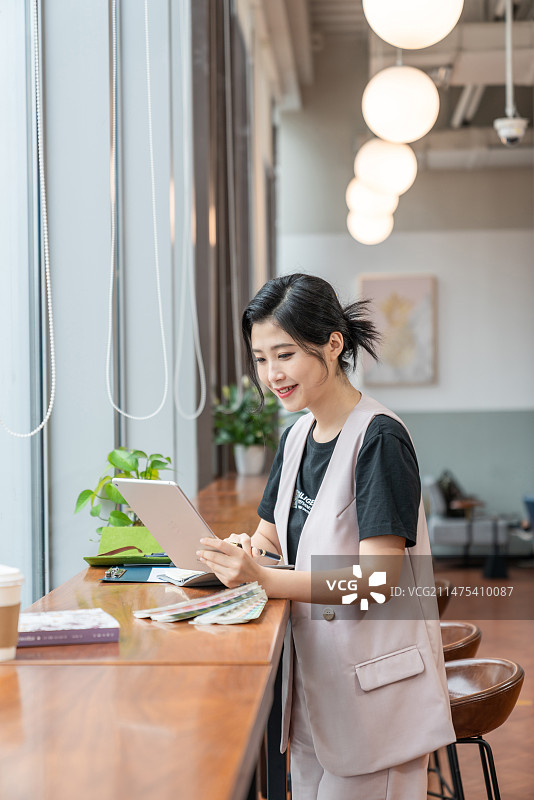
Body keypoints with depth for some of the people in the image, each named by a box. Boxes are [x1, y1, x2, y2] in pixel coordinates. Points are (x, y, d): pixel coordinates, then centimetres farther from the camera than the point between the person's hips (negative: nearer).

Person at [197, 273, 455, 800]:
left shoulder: (379, 438, -17)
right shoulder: (296, 436, 8)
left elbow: (376, 581, -23)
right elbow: (272, 534, 16)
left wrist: (263, 579, -32)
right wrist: (244, 550, -8)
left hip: (374, 682, -7)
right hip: (311, 668, 7)